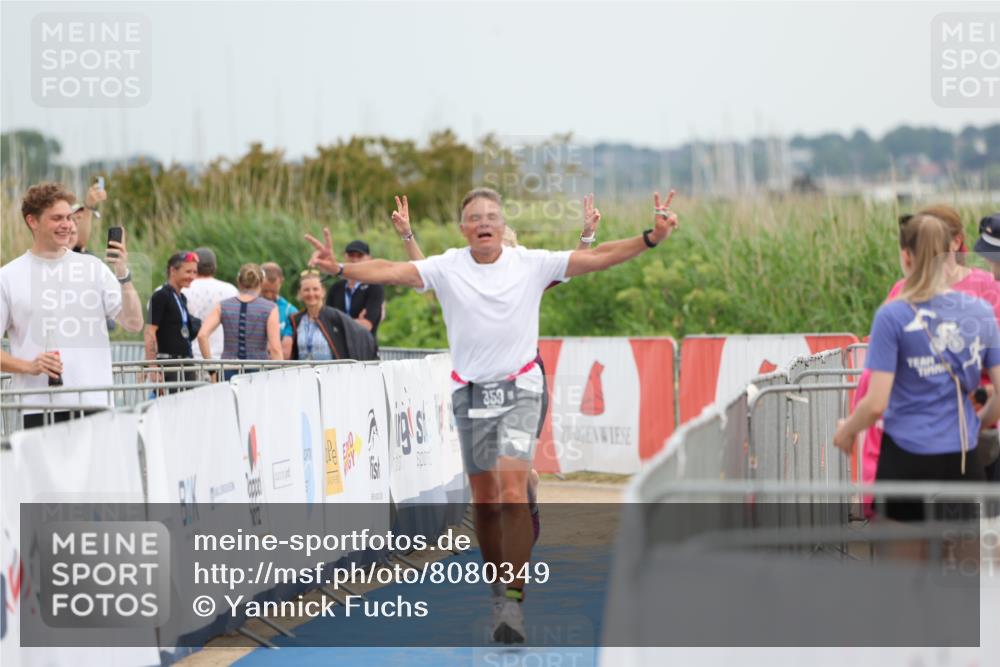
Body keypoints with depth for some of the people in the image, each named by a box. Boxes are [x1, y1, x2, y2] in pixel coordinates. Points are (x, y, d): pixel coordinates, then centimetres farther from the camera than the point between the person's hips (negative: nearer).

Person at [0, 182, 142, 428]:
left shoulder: (93, 268, 10)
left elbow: (134, 324, 3)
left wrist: (123, 276, -9)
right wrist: (29, 366, -13)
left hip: (95, 404, 2)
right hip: (37, 407, -2)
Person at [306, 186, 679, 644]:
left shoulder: (532, 264, -2)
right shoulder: (446, 268, -1)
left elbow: (597, 258, -5)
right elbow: (392, 271, -12)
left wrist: (650, 238, -16)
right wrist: (340, 268, -28)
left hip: (519, 391, -2)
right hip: (470, 394, 2)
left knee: (512, 494, -17)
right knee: (484, 503, 8)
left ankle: (512, 602, -15)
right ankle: (499, 588, 25)